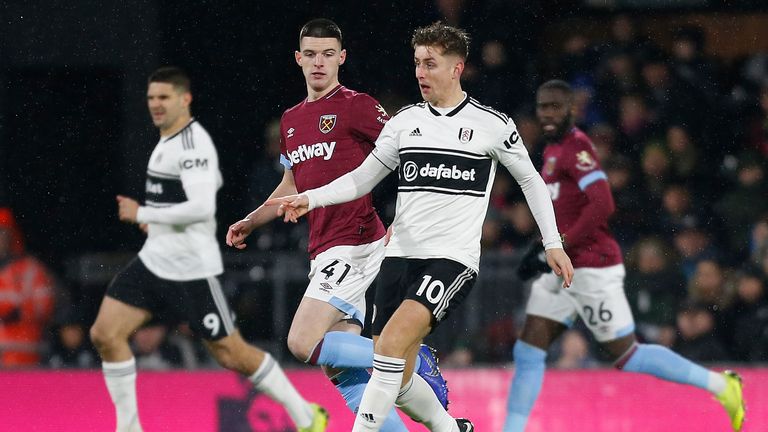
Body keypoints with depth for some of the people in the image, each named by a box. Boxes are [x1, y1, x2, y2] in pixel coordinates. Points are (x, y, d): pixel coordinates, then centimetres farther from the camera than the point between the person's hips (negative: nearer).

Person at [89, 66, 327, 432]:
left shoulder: (193, 144, -17)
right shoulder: (167, 141, 12)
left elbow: (201, 208, -29)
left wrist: (142, 213, -20)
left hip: (191, 268, -9)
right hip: (154, 260, 9)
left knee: (231, 354, -1)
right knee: (105, 335, -4)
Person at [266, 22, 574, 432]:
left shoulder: (492, 125, 0)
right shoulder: (404, 122, 10)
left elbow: (530, 180, 12)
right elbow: (361, 179, 14)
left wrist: (553, 243, 9)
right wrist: (310, 198, -2)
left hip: (453, 258, -5)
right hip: (401, 255, 5)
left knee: (393, 338, -27)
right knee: (398, 382, 4)